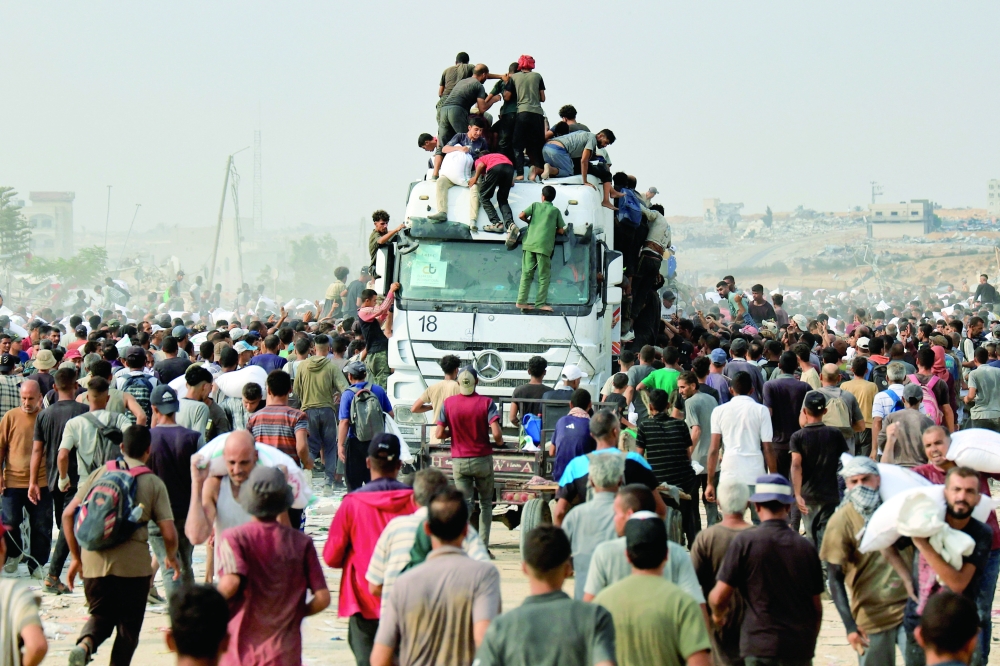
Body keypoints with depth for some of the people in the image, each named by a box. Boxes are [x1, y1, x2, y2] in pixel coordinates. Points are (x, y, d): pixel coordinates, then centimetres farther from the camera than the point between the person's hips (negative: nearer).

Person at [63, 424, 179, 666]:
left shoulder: (99, 474, 8)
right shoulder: (153, 483, 2)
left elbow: (68, 514, 6)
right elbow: (169, 533, -3)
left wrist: (76, 557, 15)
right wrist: (171, 558, 18)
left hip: (95, 561, 2)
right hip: (134, 564, -2)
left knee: (101, 615, 18)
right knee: (128, 624, 14)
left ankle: (85, 644, -12)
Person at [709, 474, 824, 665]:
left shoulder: (744, 541, -6)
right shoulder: (807, 548, 3)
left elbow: (719, 597, -7)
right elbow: (816, 606, 9)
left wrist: (718, 614, 16)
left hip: (762, 646, -3)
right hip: (801, 649, 3)